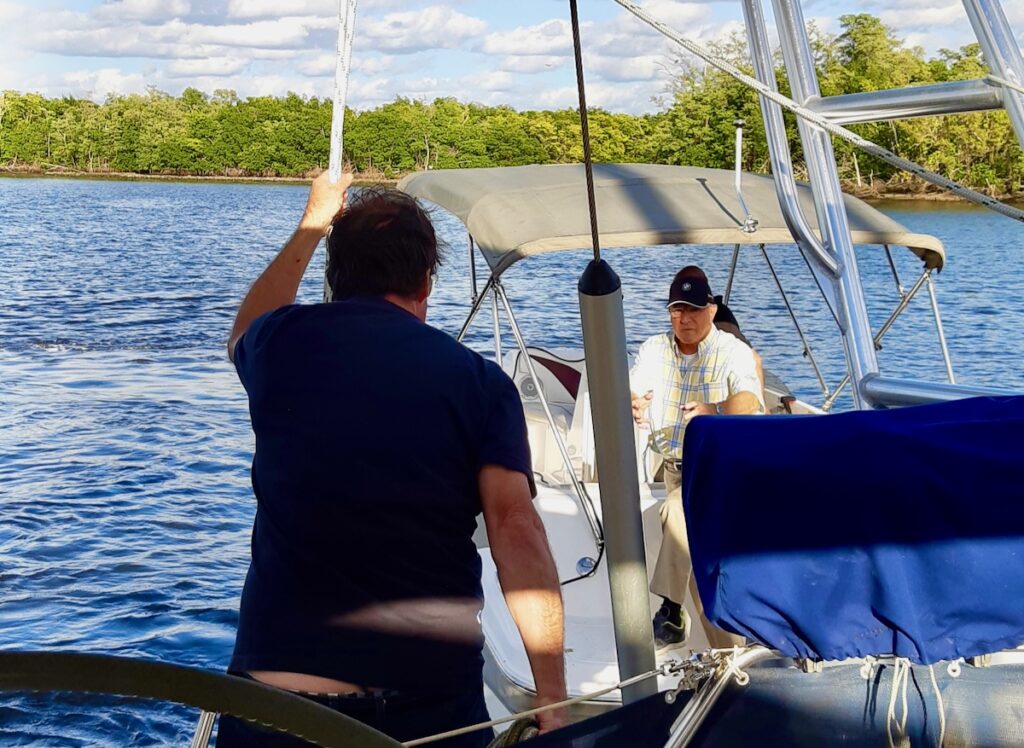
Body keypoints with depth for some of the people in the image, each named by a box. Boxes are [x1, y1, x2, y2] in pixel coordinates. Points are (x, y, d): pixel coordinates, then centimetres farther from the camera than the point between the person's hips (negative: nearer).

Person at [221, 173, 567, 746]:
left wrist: (311, 227, 38)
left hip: (279, 683, 1)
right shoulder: (480, 381, -2)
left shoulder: (284, 345, 3)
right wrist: (552, 701, -11)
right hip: (434, 698, 0)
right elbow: (516, 526, -12)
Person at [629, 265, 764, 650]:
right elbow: (630, 392, -10)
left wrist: (712, 414, -54)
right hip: (676, 468, 5)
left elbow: (746, 402, -31)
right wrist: (632, 406, -37)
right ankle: (728, 652, 15)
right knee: (698, 565, 3)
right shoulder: (655, 350, 2)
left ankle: (670, 611, -20)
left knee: (678, 510, -31)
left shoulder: (734, 352, -12)